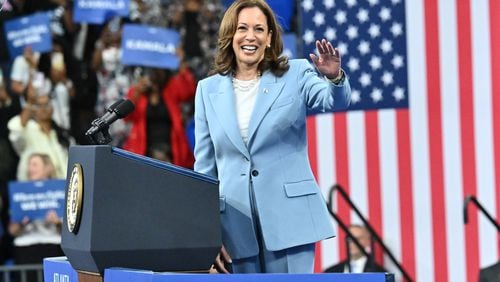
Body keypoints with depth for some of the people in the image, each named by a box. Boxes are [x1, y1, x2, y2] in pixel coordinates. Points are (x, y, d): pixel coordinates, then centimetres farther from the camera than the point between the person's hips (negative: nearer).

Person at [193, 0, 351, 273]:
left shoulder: (294, 75, 5)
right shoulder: (208, 90, 10)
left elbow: (336, 101, -12)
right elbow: (204, 168, 11)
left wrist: (334, 77, -36)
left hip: (289, 220, -2)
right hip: (235, 225, 2)